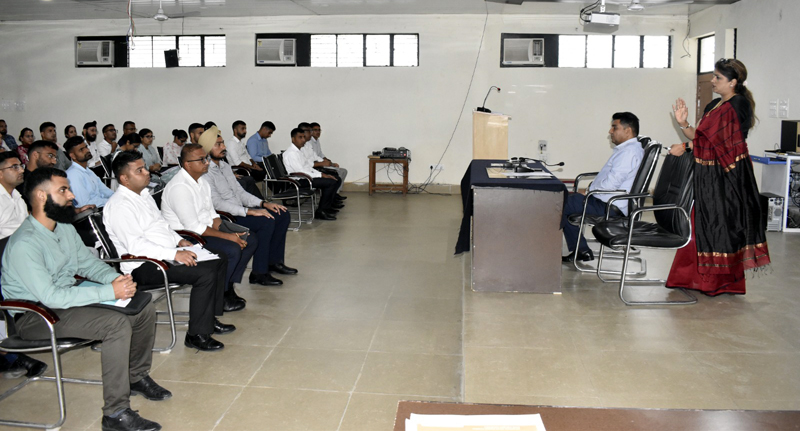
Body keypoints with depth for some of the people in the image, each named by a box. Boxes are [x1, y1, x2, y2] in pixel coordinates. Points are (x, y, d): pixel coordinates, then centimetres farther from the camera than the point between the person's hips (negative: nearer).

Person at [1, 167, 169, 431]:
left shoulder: (64, 227, 4)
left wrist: (116, 277, -8)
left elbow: (87, 261, 15)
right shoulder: (24, 244, -25)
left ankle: (136, 377, 22)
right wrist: (110, 292, -28)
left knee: (144, 309, 1)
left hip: (69, 297, 9)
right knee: (117, 324, -30)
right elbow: (50, 297, -29)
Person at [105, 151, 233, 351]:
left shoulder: (144, 194, 14)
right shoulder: (119, 206, -17)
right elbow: (136, 246, -25)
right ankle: (197, 335, -14)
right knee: (205, 273, -25)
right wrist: (175, 254, -28)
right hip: (143, 266, -10)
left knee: (219, 260, 7)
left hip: (166, 253, 10)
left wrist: (179, 240, 8)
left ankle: (210, 319, 13)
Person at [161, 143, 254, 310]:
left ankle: (229, 286, 5)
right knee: (233, 250, -27)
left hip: (205, 229, 10)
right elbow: (193, 227, -23)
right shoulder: (179, 187, -21)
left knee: (251, 241, 0)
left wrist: (228, 232, -5)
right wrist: (227, 236, -20)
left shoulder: (202, 181, 10)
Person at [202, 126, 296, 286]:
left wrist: (263, 204, 2)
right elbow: (216, 203, -23)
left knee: (282, 215, 1)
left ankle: (273, 261, 10)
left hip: (239, 211, 9)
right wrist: (250, 211, -27)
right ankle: (258, 273, -20)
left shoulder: (225, 166, 15)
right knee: (266, 221, -27)